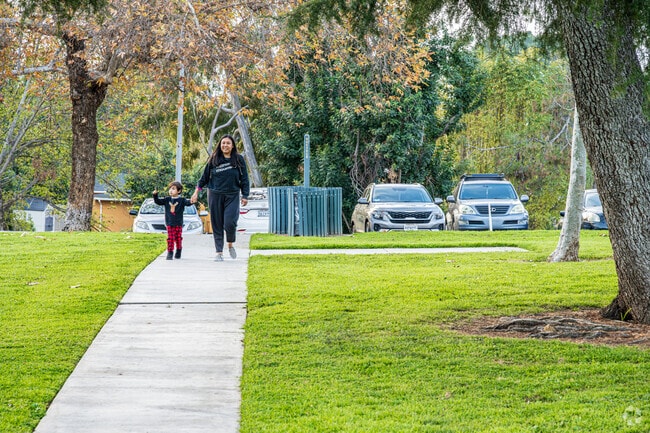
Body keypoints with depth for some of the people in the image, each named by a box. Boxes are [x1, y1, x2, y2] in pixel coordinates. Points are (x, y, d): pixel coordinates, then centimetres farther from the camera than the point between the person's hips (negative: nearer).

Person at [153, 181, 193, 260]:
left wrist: (191, 202, -42)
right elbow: (158, 201, 5)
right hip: (169, 224, 1)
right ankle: (170, 253, -1)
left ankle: (178, 251, 23)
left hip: (178, 224, -1)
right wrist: (155, 195, -11)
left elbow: (187, 202, -19)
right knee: (170, 238, -4)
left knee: (178, 238, 7)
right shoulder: (167, 200, 6)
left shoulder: (181, 200, -2)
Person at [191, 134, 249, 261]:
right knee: (217, 224, 2)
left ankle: (230, 245, 14)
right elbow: (205, 177, 11)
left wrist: (245, 196, -1)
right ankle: (219, 252, 9)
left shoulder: (239, 160, 3)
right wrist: (196, 192, 8)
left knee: (230, 222, -13)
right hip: (215, 195, 1)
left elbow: (244, 179, 5)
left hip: (232, 196, -1)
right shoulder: (214, 160, 5)